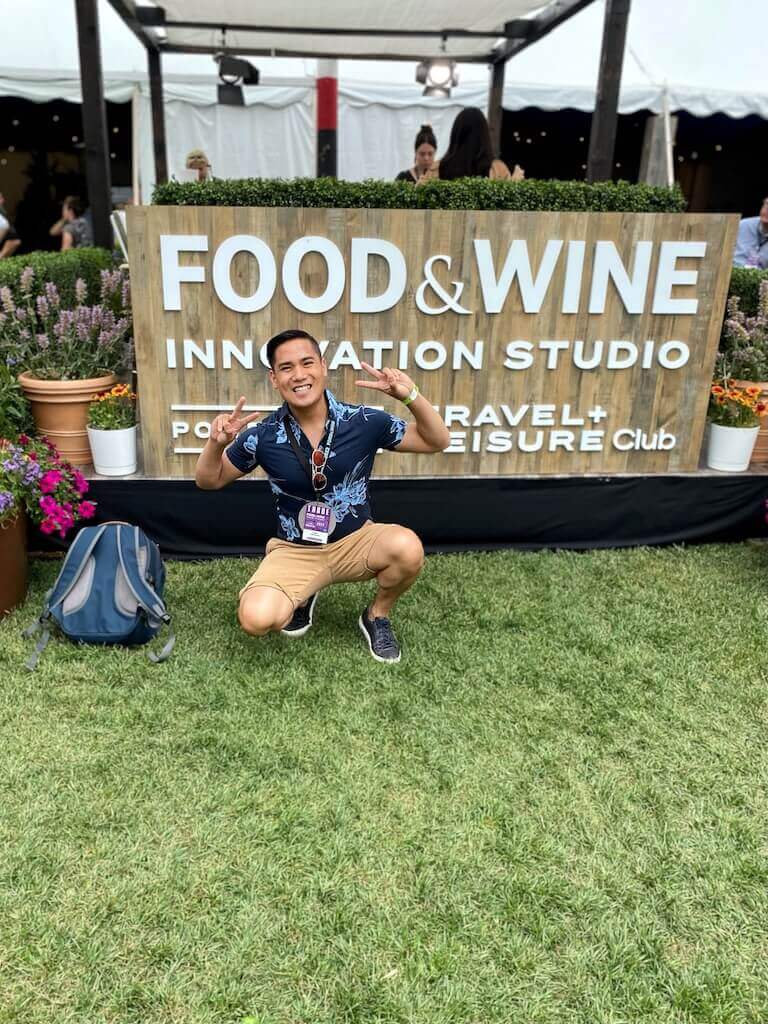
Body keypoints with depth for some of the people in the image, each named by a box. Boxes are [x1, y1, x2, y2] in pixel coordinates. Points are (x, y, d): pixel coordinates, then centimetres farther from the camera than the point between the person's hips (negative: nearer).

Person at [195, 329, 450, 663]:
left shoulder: (364, 421, -13)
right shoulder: (263, 437, -12)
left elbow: (437, 442, -4)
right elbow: (209, 481, 3)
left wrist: (411, 396, -23)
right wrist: (216, 443, -20)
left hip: (356, 540, 0)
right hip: (295, 550, 0)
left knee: (407, 547, -33)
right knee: (256, 619, -26)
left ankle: (377, 616, 1)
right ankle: (302, 595, 12)